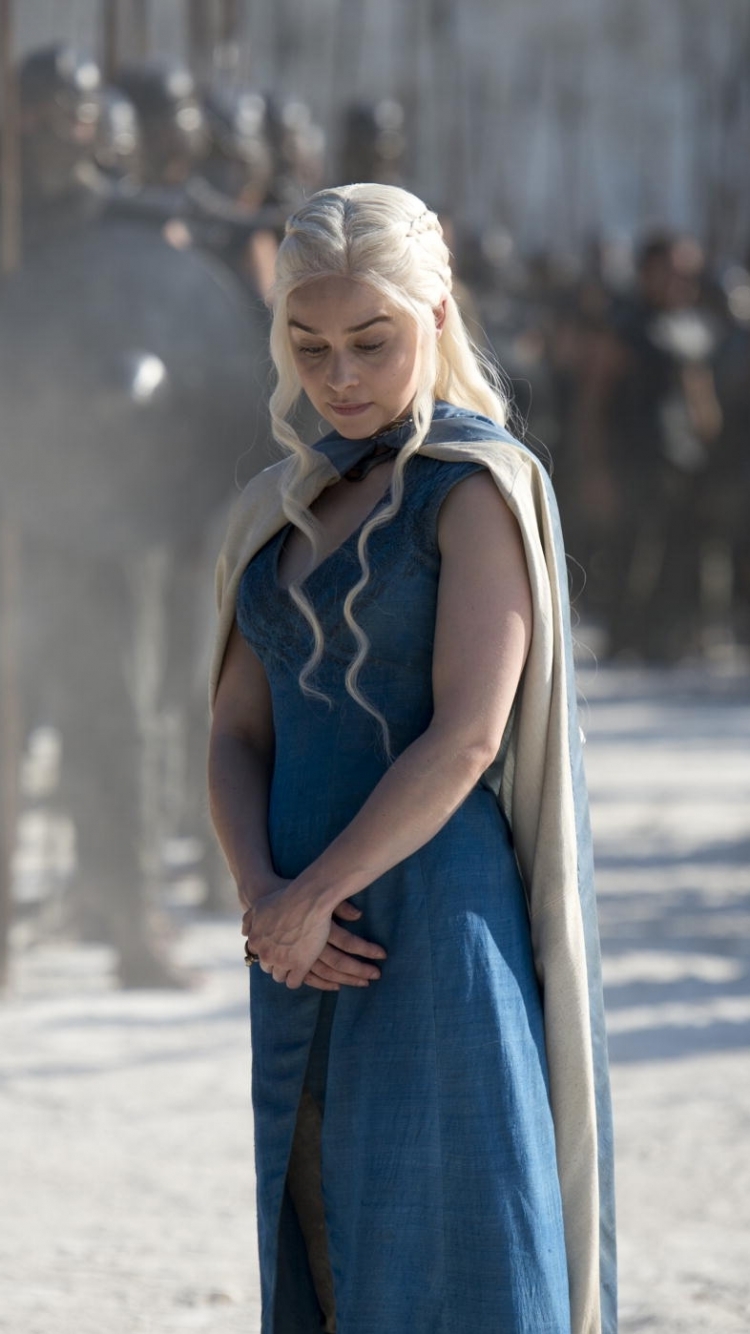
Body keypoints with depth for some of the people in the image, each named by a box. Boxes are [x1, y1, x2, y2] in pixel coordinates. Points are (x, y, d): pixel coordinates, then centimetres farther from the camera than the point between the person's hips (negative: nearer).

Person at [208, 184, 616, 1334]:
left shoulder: (483, 484, -5)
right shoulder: (282, 507, 15)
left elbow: (466, 736, -14)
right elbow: (238, 734, 10)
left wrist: (310, 898, -14)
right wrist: (261, 891, -8)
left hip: (438, 926, -7)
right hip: (308, 950, 7)